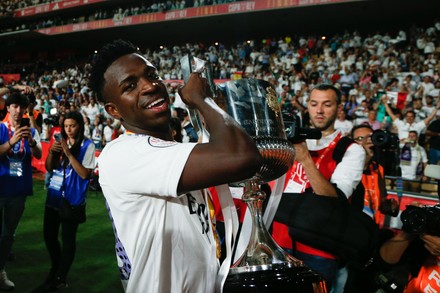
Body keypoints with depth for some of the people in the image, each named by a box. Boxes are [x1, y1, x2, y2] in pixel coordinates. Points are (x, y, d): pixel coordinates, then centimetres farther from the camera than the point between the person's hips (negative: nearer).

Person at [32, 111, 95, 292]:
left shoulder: (87, 145, -9)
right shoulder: (59, 141, 8)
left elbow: (85, 174, -16)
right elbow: (49, 168, 10)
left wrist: (69, 153, -20)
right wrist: (51, 151, -8)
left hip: (72, 199, -6)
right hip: (54, 196, 6)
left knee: (67, 239, 2)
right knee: (49, 235, 15)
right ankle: (55, 269, 37)